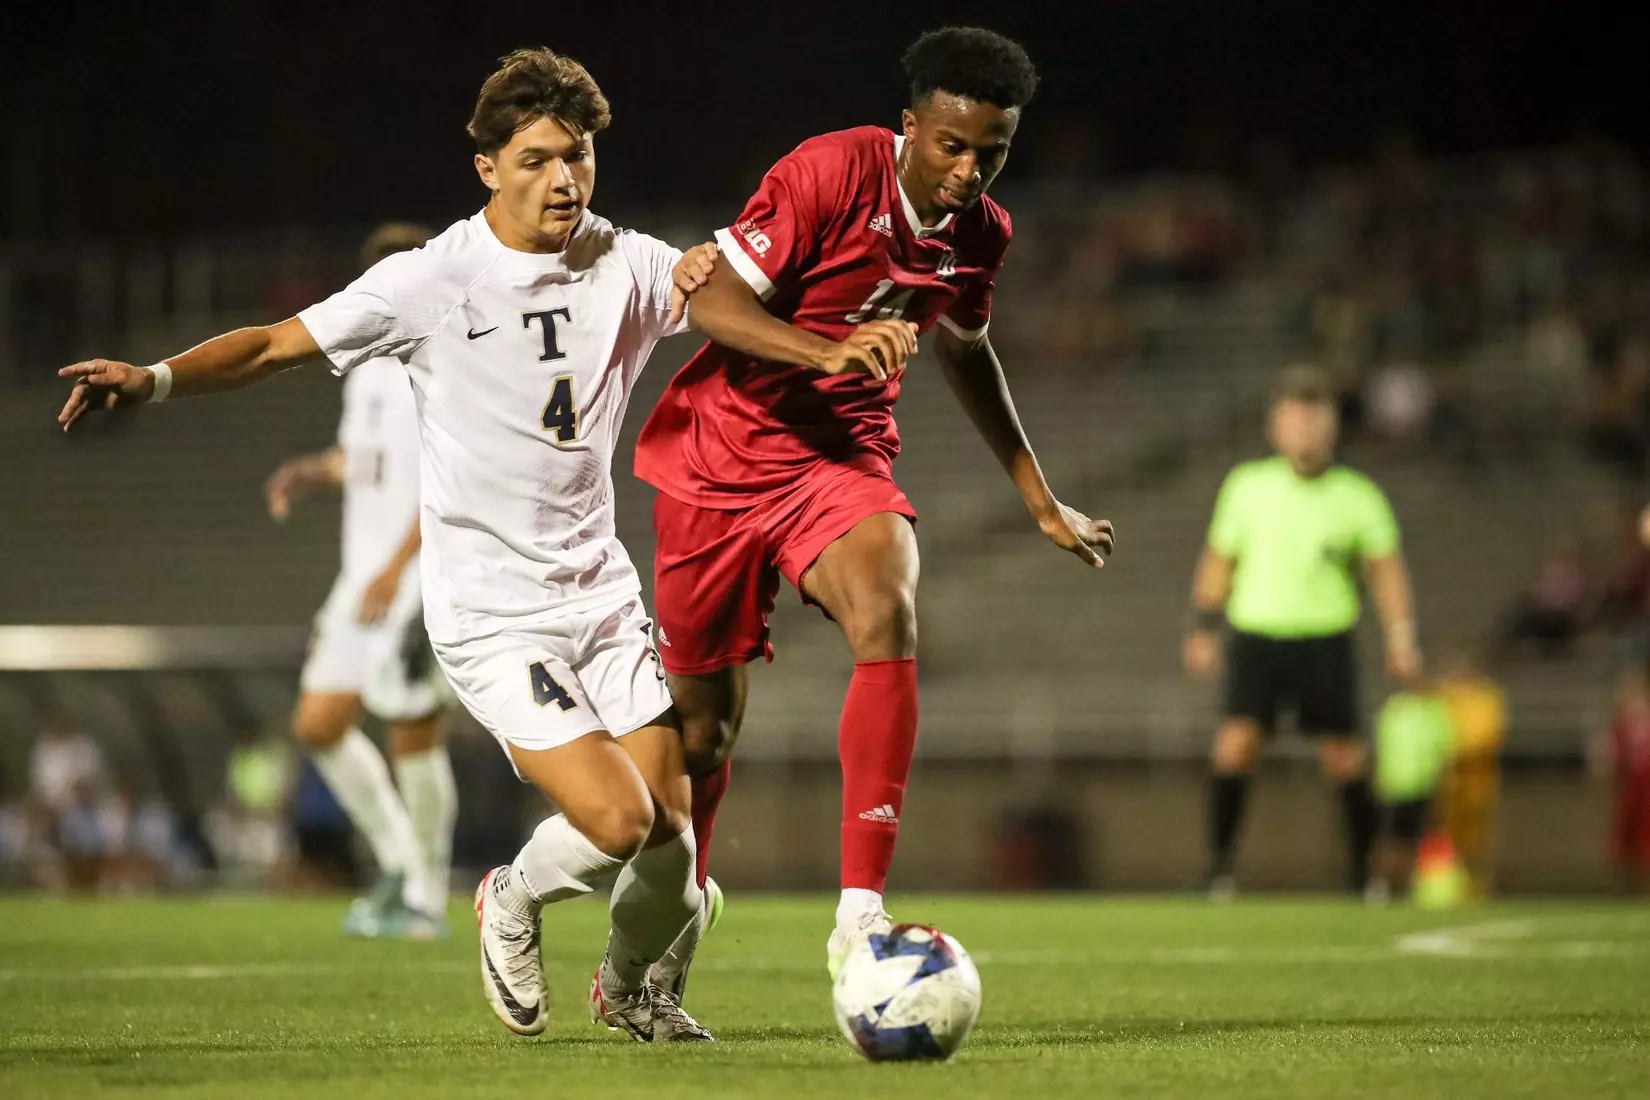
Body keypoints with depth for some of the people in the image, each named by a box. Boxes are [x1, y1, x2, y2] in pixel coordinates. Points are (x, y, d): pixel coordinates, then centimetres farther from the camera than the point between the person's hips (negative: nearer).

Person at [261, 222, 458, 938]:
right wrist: (311, 472, 6)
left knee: (413, 735, -7)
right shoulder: (368, 368, 15)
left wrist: (396, 569, -21)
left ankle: (427, 900, 6)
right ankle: (398, 863, 20)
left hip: (423, 577, -9)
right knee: (319, 724, 5)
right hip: (364, 576, 9)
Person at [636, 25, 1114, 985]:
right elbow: (711, 299, -19)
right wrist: (831, 352, -36)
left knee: (890, 620, -29)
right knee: (706, 719, 6)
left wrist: (1042, 500, 26)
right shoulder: (831, 174, -17)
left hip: (844, 458, 3)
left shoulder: (983, 234, 0)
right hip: (722, 459, -3)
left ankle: (861, 913, -33)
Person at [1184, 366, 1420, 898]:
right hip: (1255, 635, 0)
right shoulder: (1247, 486, 3)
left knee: (1345, 757, -1)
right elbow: (1219, 560, 13)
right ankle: (1220, 862, -9)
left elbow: (1385, 566, 6)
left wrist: (1401, 638, -3)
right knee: (1236, 741, -16)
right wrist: (1203, 629, 10)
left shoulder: (1356, 495, 1)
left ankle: (1363, 864, 18)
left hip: (1325, 639, 0)